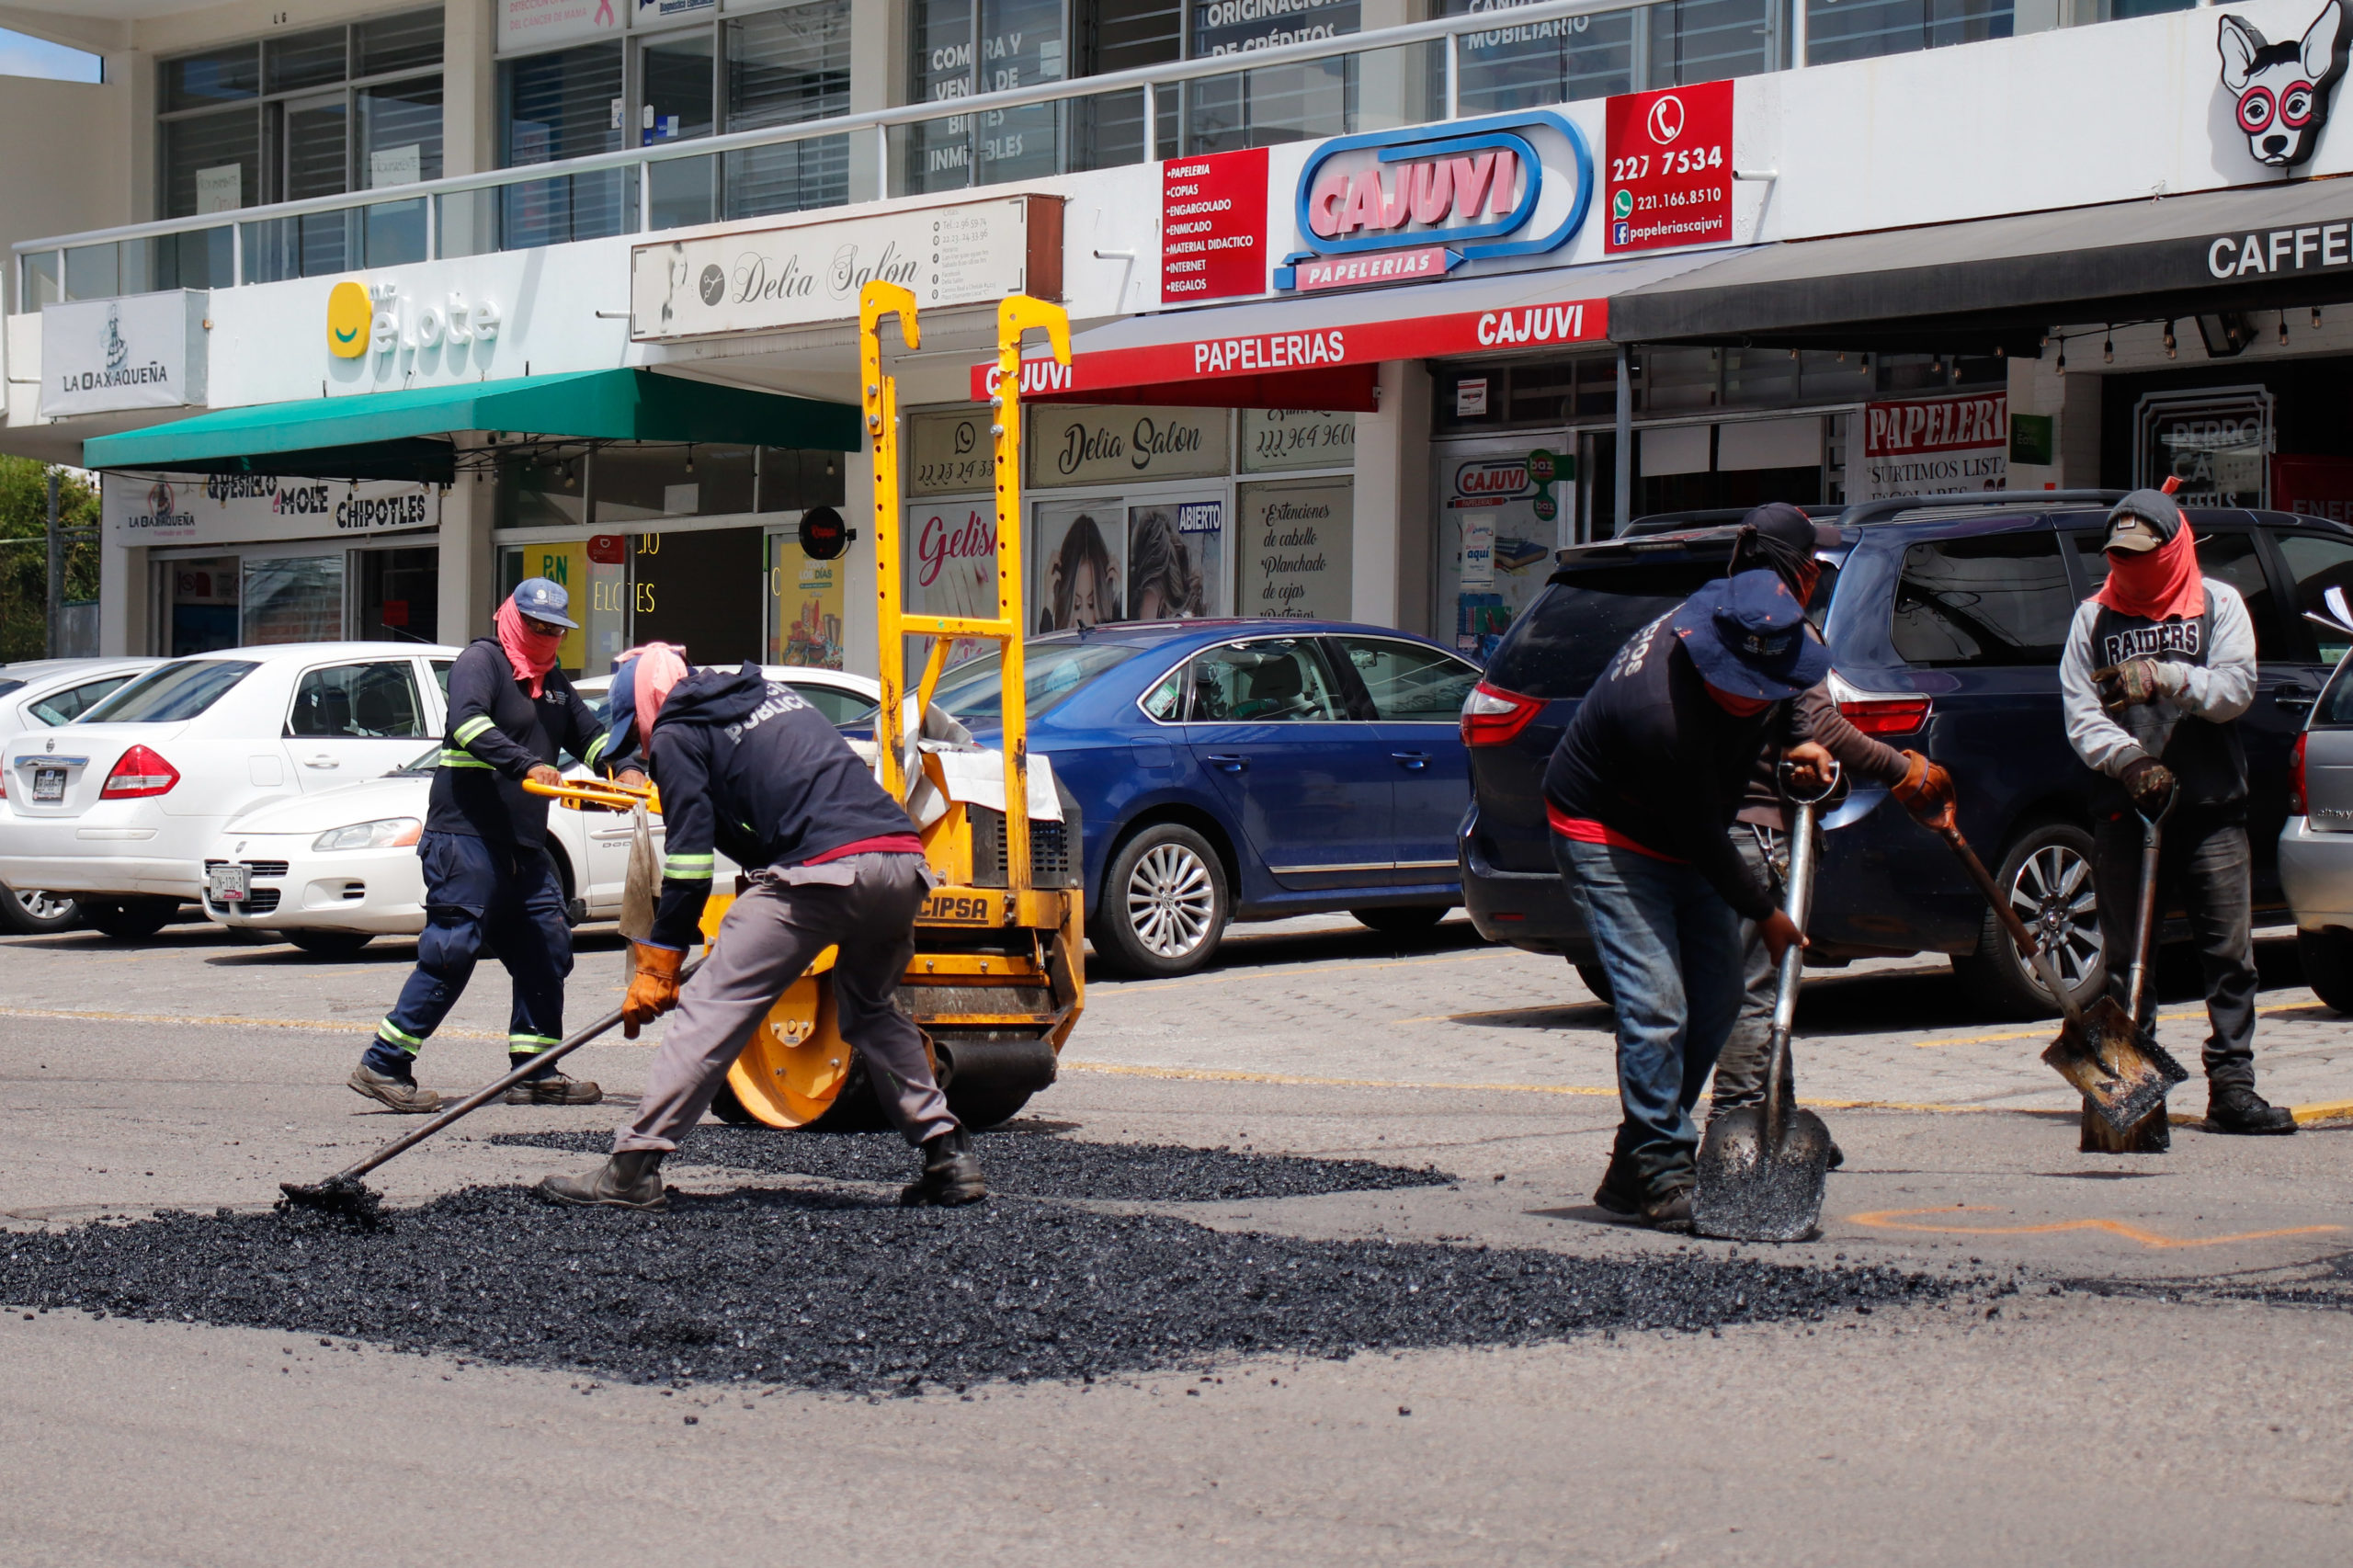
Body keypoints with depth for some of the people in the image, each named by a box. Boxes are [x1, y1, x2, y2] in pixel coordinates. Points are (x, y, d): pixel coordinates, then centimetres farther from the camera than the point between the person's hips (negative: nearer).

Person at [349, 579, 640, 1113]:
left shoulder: (553, 682, 21)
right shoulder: (482, 660, -5)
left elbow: (589, 734, 22)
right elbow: (470, 723, -22)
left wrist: (624, 769, 0)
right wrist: (525, 766, -35)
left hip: (525, 846, 9)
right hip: (466, 835, -9)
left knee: (546, 950, 8)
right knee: (451, 953, -11)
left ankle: (534, 1073, 15)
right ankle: (383, 1066, -6)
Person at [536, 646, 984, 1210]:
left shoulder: (678, 734, 10)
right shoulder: (771, 694, 32)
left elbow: (689, 858, 3)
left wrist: (657, 966, 7)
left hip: (825, 868, -7)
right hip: (905, 865, 7)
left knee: (713, 1007, -3)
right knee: (870, 1008, 28)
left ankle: (632, 1169, -8)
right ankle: (948, 1157, 20)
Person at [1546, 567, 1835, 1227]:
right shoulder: (1666, 717, -38)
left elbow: (1777, 699, 12)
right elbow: (1702, 841, -27)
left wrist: (1794, 740, -7)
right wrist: (1764, 913, -16)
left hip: (1683, 834, 9)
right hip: (1607, 839, -9)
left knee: (1718, 997, 6)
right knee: (1655, 1004, -18)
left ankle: (1638, 1166, 15)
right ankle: (1662, 1177, -9)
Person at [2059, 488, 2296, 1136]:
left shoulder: (2218, 604, 9)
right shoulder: (2094, 616, 11)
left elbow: (2236, 689, -4)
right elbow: (2080, 713, 2)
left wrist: (2167, 678, -19)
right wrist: (2129, 759, -16)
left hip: (2211, 807, -1)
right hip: (2124, 809, 1)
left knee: (2229, 953, -3)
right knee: (2126, 955, 2)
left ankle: (2231, 1087, 1)